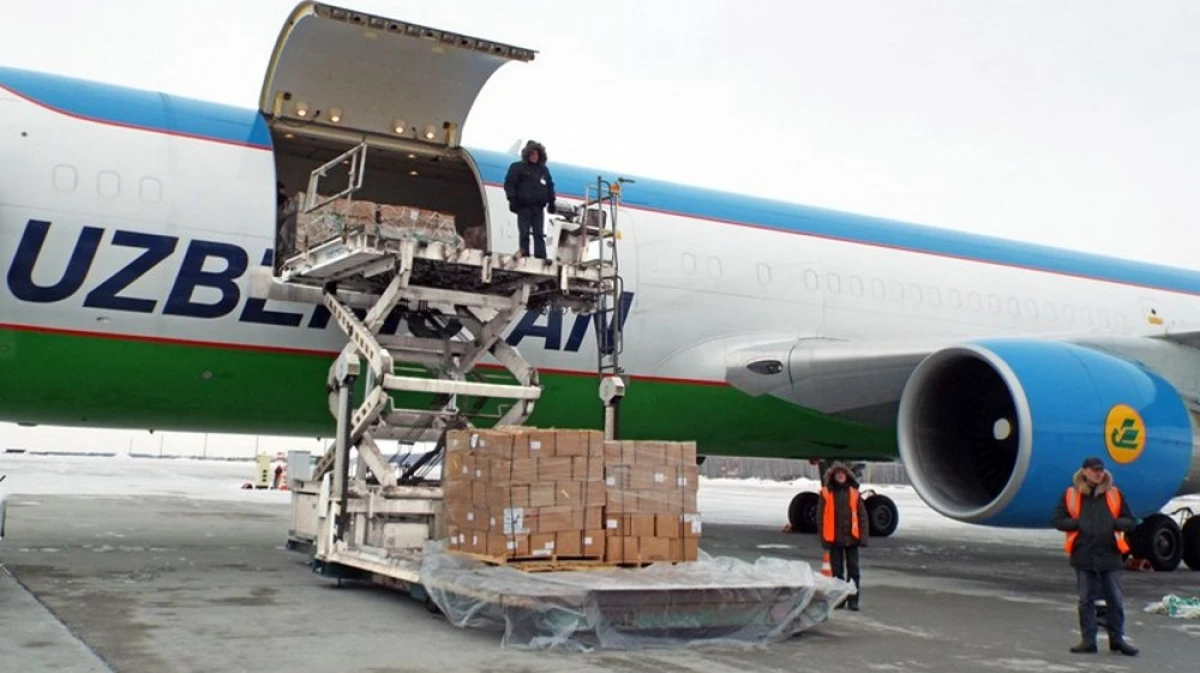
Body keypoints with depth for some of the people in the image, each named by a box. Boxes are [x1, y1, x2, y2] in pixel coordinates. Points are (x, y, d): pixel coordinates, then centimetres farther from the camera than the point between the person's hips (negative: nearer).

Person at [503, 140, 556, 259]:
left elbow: (550, 186, 21)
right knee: (524, 233, -2)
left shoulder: (544, 170, 17)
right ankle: (525, 256, -1)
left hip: (538, 207, 4)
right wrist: (512, 199, -12)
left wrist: (551, 201, 12)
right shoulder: (517, 167, 2)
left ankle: (541, 257, 0)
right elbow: (509, 184, -3)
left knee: (539, 234, 2)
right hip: (523, 206, -4)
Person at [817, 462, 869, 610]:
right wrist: (823, 537, -6)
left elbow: (862, 515, 5)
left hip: (851, 537, 1)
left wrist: (863, 536, -3)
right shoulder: (826, 493, -1)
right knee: (837, 570, 8)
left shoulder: (853, 492, 4)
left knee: (853, 569, 3)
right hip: (834, 538, -1)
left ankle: (853, 600, 9)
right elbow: (820, 516, 0)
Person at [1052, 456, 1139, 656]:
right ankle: (1088, 640, 14)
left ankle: (1117, 639, 17)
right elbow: (1058, 520, 4)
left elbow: (1130, 522, 8)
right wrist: (1077, 524, -11)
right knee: (1086, 600, 6)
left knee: (1115, 600, 4)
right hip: (1083, 556, 0)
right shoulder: (1071, 494, 3)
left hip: (1110, 555, 1)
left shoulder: (1114, 494, 6)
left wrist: (1115, 523, -12)